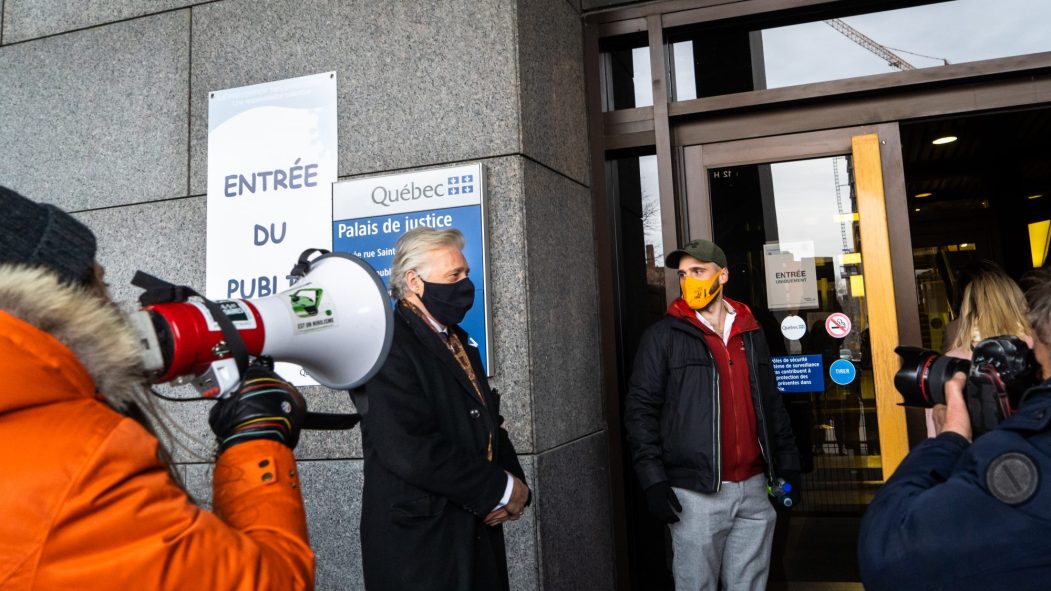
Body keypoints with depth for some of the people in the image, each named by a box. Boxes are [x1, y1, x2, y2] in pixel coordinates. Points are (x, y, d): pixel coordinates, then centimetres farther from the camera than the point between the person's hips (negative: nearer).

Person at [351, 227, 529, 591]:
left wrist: (515, 482, -4)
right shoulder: (387, 344, -17)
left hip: (478, 531, 8)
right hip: (419, 541, -8)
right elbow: (410, 451, -28)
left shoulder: (458, 341, 12)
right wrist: (500, 489, -17)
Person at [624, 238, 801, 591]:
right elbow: (640, 410, -6)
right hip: (697, 493, -4)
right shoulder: (663, 336, -3)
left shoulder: (751, 333, 12)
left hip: (753, 488, 5)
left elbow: (772, 404, 18)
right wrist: (653, 480, -13)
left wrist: (788, 464, 13)